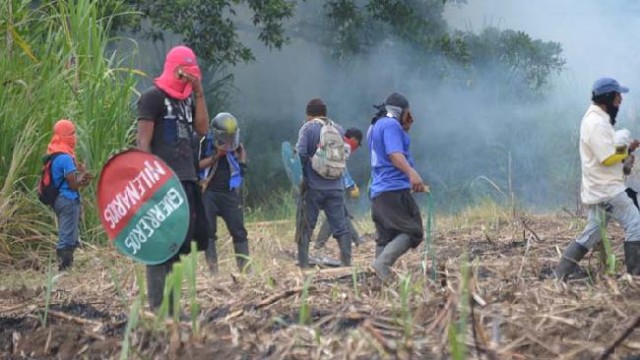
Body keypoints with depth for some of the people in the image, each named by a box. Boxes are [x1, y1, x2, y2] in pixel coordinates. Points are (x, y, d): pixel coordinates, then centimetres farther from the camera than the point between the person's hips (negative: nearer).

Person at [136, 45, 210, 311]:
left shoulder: (187, 98, 19)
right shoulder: (153, 97, -4)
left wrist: (199, 93, 3)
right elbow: (143, 142, -10)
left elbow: (202, 128, 8)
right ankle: (157, 307, -8)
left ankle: (170, 305, 16)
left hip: (187, 179, 8)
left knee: (179, 241, 9)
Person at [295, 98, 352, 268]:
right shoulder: (338, 129, 6)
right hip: (335, 187, 3)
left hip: (313, 186, -3)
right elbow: (345, 154, 10)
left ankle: (303, 265, 5)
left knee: (305, 228, 6)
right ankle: (347, 262, 0)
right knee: (341, 227, 6)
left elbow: (301, 153, -15)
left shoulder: (308, 128, -6)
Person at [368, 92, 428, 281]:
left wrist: (405, 129, 28)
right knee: (412, 232, -12)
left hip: (378, 191, 10)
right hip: (395, 190, -10)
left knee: (385, 238, 8)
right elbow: (395, 154, -22)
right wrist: (412, 173, -36)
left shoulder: (375, 126, 23)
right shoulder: (391, 124, -6)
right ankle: (383, 262, -27)